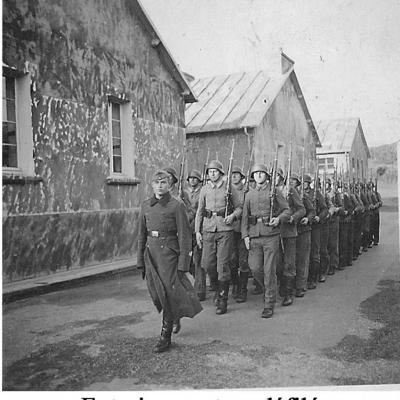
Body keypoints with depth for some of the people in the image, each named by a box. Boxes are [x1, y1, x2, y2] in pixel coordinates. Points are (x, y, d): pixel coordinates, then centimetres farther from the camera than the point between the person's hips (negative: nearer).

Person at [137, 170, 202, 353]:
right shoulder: (146, 205, 8)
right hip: (150, 251, 5)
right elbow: (141, 234, 12)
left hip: (169, 252, -5)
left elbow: (184, 235, -8)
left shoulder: (176, 205, -7)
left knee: (168, 294, -4)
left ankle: (165, 336, 10)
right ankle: (175, 316, 41)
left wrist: (183, 264, -12)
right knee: (156, 294, 11)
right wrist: (140, 261, 9)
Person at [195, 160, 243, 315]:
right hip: (208, 229, 3)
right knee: (207, 263, 2)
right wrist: (197, 231, 7)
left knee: (223, 265, -4)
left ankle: (223, 300, 7)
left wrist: (233, 215, -13)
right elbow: (199, 211, 13)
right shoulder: (204, 190, 10)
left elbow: (239, 207, 7)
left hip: (225, 229, -3)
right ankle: (218, 287, 31)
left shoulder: (230, 188, 1)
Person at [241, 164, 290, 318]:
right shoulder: (249, 194, 13)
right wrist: (245, 235, 1)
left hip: (271, 235, -3)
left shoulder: (275, 192, 3)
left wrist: (278, 219, -16)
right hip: (254, 236, 3)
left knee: (269, 270, -2)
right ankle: (269, 289, 31)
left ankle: (269, 305, 9)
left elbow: (287, 211, 5)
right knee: (255, 268, 2)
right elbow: (245, 217, 12)